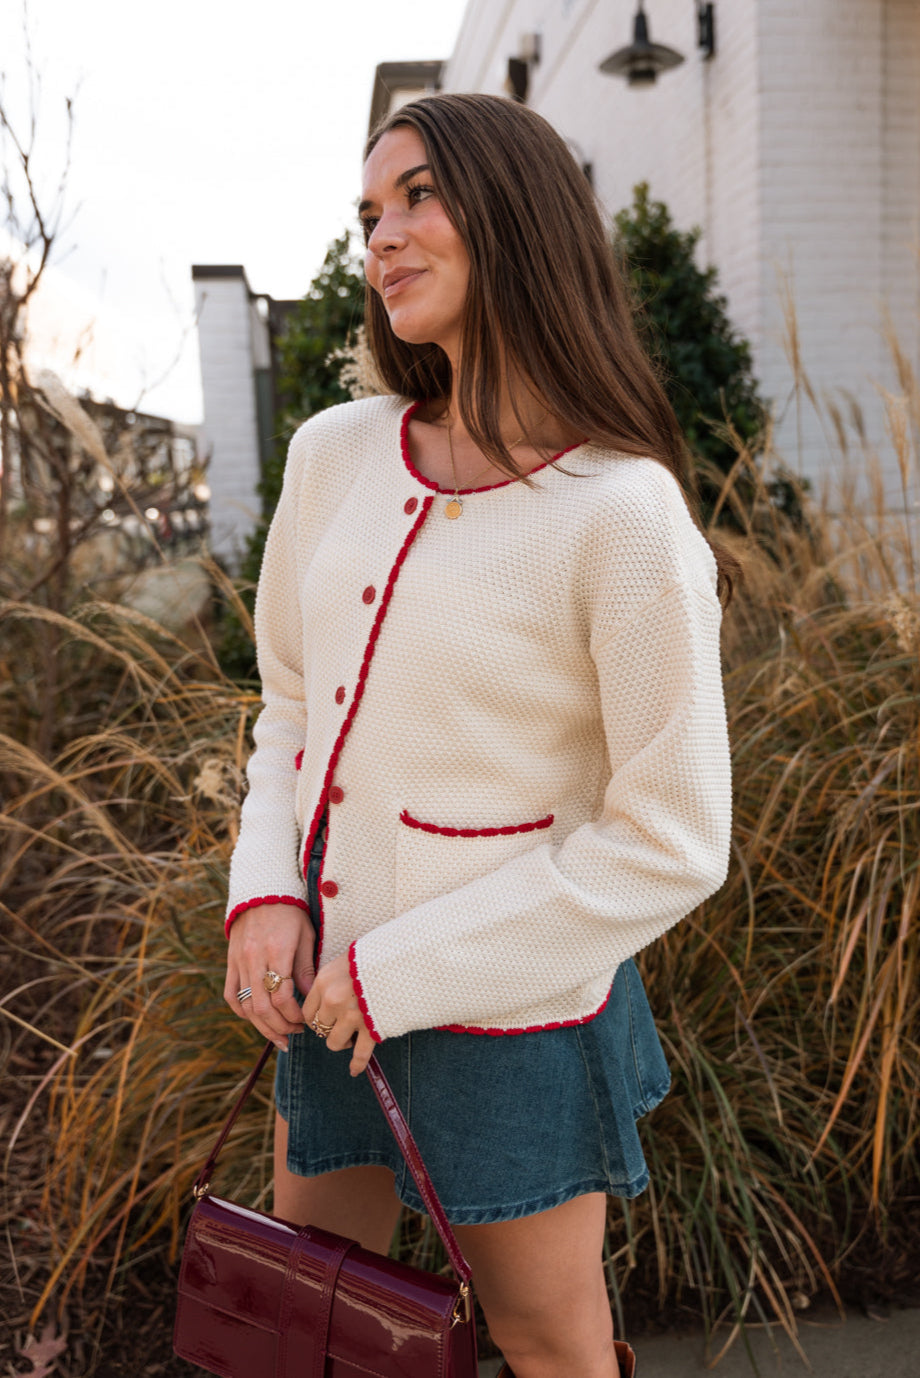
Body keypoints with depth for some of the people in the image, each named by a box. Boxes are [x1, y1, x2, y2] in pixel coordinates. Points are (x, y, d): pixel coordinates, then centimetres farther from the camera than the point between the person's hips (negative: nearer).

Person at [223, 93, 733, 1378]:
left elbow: (669, 844, -17)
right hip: (328, 981, 6)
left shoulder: (623, 516, -21)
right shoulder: (333, 455, -3)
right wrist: (266, 893, -6)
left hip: (508, 1008, -5)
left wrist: (403, 973, -15)